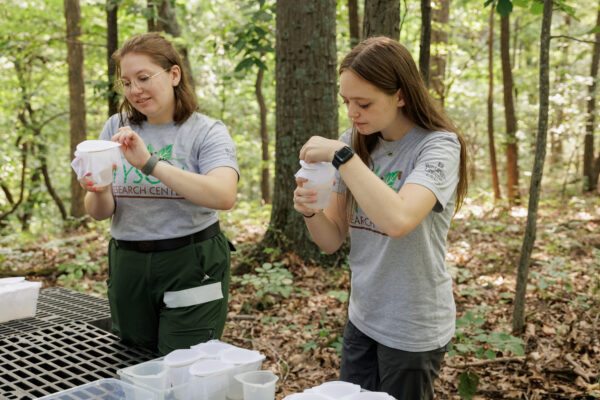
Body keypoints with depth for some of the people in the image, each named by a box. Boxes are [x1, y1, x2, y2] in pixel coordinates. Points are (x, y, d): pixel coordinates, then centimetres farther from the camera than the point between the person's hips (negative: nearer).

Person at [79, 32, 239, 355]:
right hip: (128, 267, 4)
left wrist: (150, 163, -30)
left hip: (192, 269, -4)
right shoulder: (116, 128, 6)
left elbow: (224, 196, -25)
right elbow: (100, 213, 2)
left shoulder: (208, 132, -6)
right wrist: (97, 192, -21)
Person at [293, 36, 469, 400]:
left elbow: (397, 220, -36)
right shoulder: (356, 143, 0)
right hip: (362, 318, 5)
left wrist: (341, 155, -30)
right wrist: (310, 212, -18)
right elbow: (333, 240, 3)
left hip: (413, 331, -5)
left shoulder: (439, 145, -16)